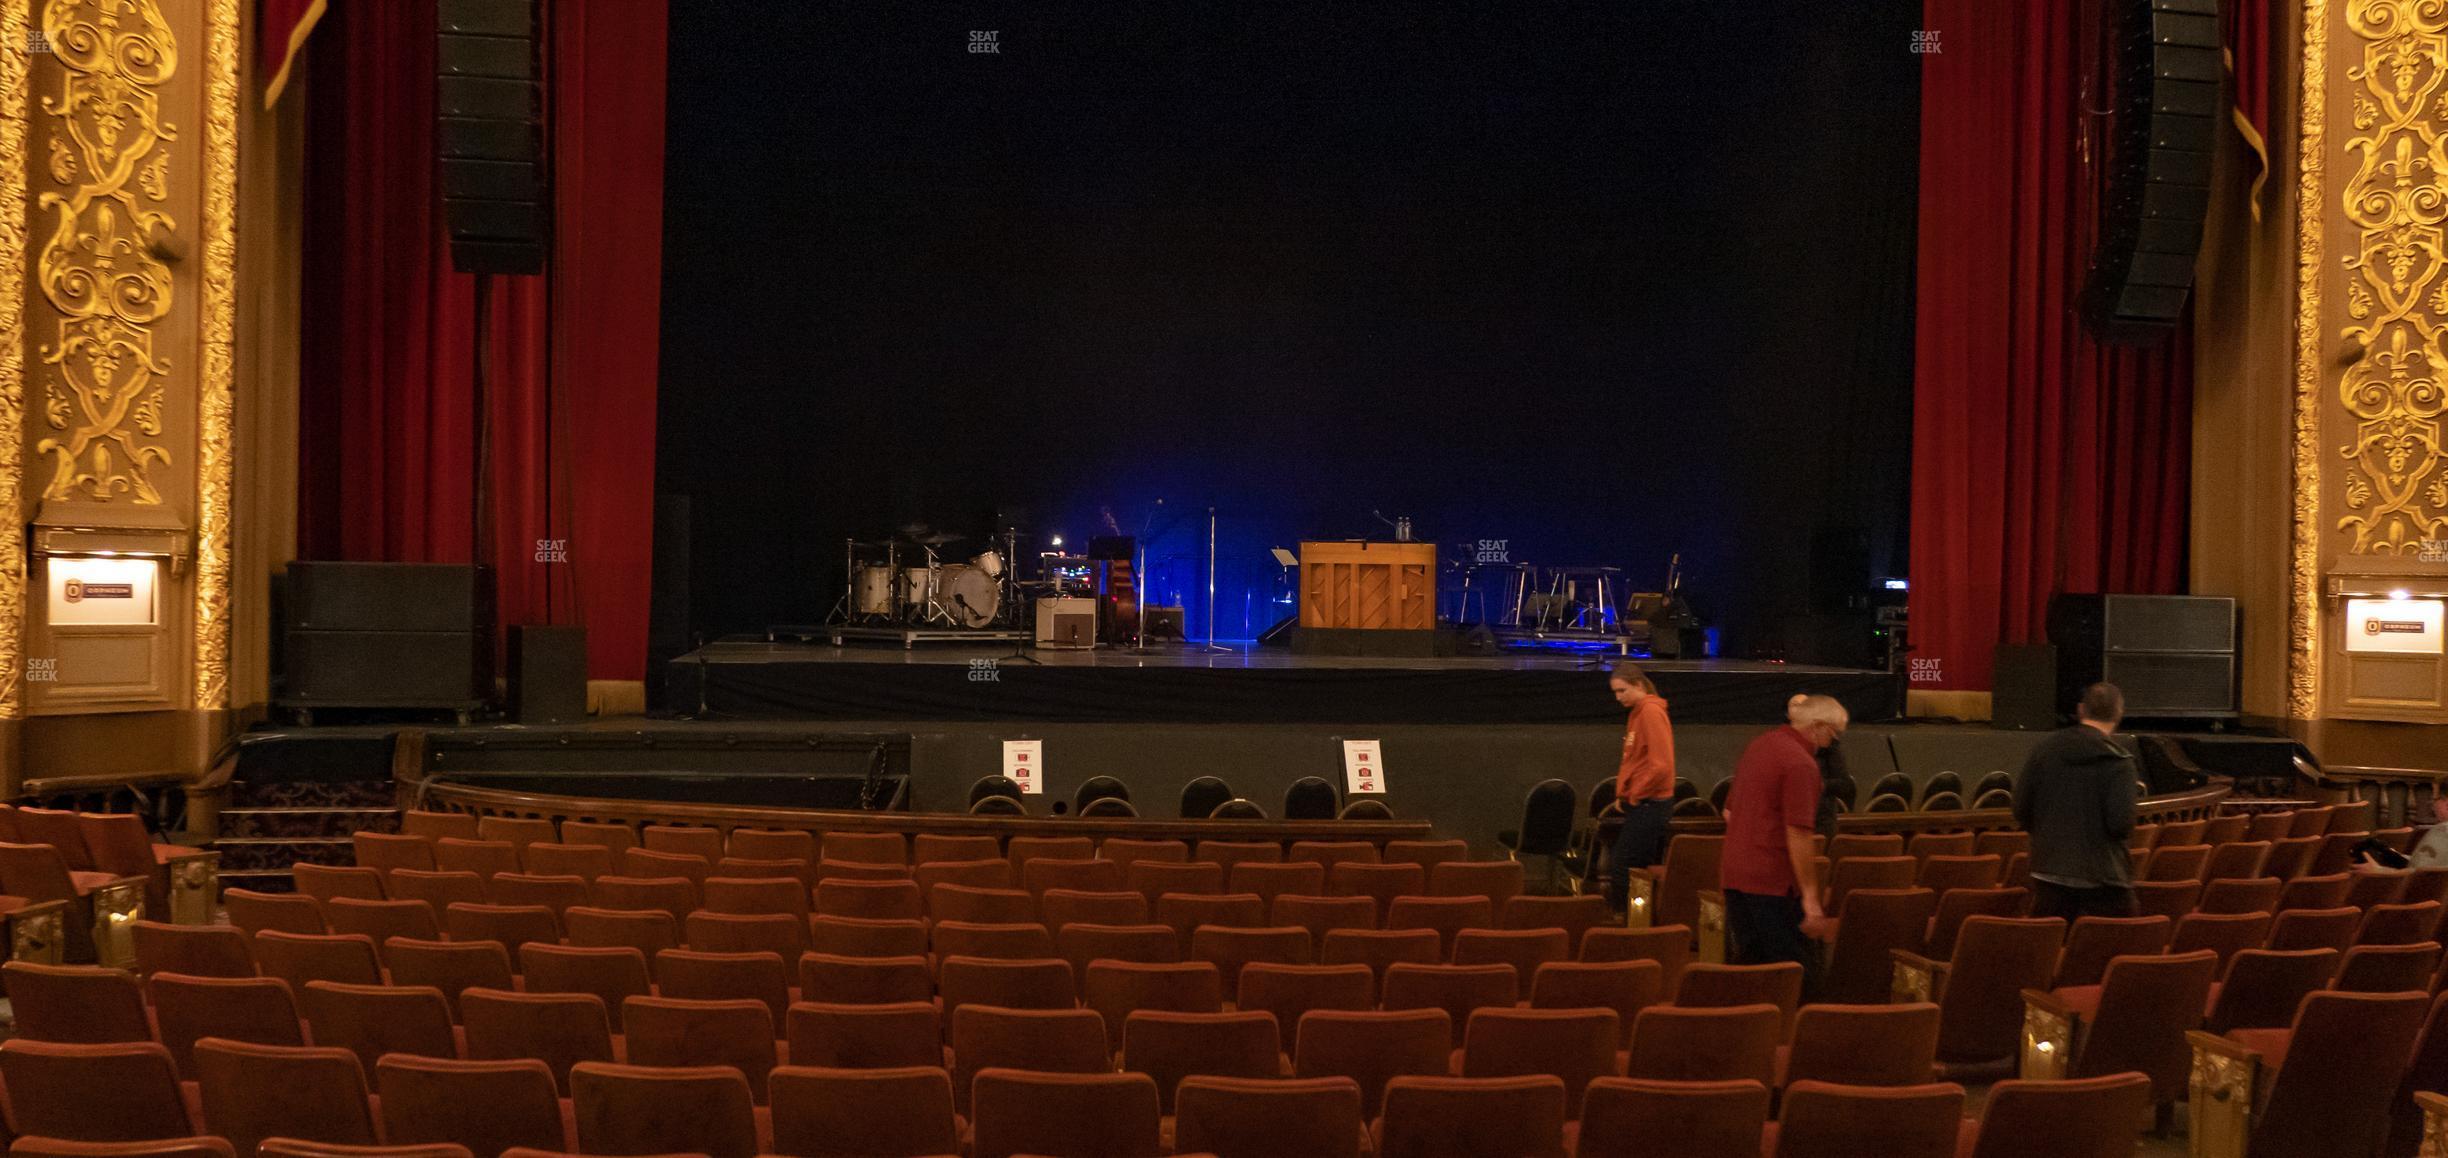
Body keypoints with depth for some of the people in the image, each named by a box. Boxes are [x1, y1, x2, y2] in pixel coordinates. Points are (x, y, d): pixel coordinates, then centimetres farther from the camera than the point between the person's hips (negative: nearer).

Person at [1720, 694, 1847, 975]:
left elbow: (1729, 812, 22)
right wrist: (1810, 896, -16)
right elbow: (1798, 836, -20)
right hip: (1772, 881, -9)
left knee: (1747, 966, 12)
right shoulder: (1801, 764, -16)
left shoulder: (1758, 746, 13)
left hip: (1733, 874, 9)